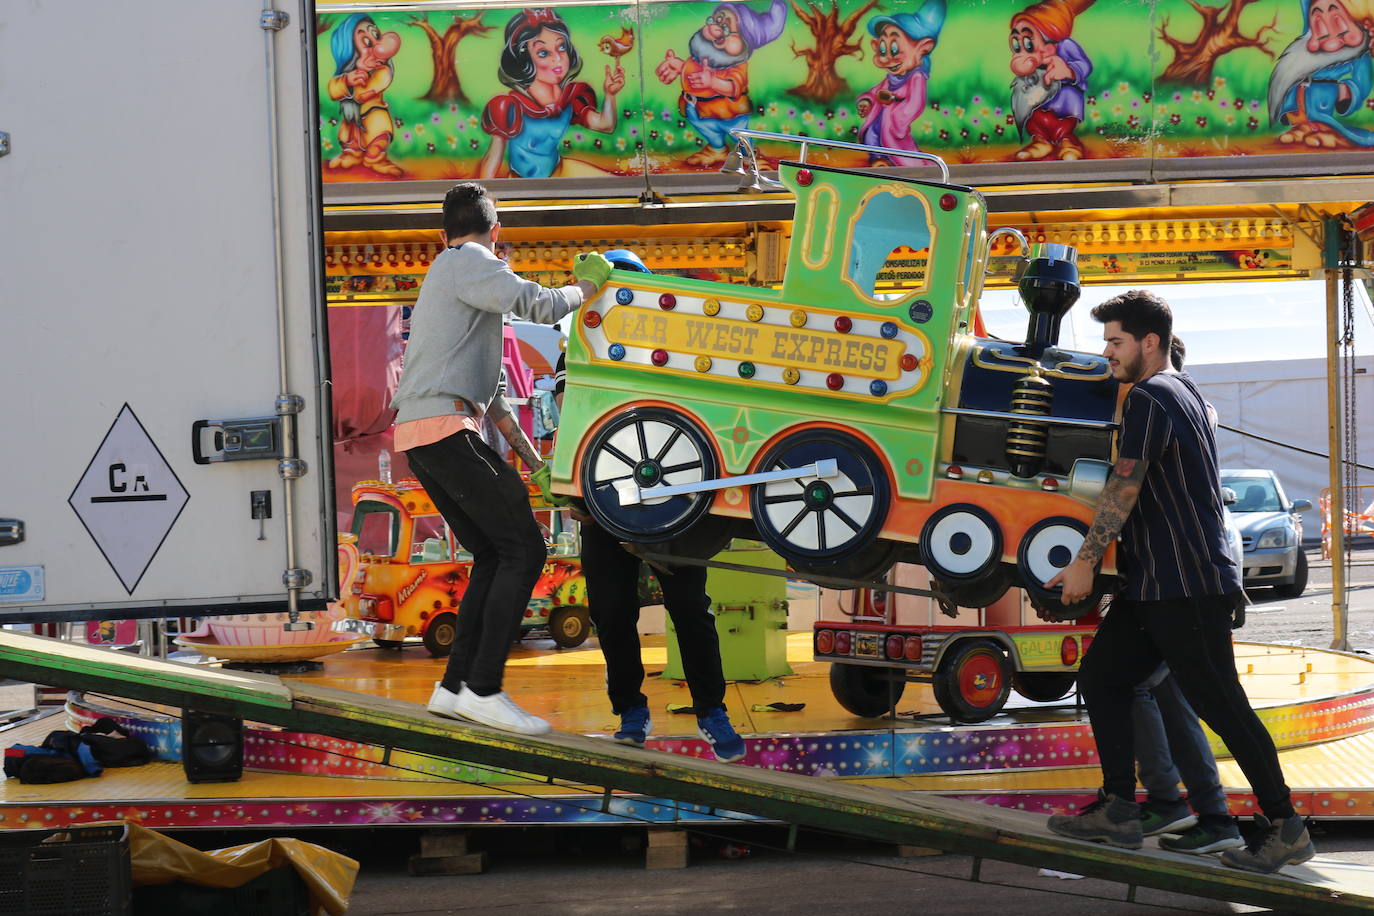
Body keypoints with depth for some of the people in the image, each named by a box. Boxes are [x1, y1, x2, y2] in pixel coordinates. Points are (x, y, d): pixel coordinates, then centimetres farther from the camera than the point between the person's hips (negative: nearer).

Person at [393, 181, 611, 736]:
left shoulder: (445, 270, 30)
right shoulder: (470, 262, -1)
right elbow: (538, 306, -14)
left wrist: (519, 441, 32)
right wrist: (586, 288, 7)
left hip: (418, 438, 10)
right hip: (446, 426, -10)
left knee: (493, 557, 11)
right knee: (523, 551, -10)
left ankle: (454, 687, 6)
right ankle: (483, 689, -15)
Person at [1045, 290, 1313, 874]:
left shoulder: (1149, 398, -13)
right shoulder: (1185, 393, 19)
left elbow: (1124, 487, -18)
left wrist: (1085, 561, -14)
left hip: (1187, 585, -11)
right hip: (1155, 585, 11)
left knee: (1219, 703, -7)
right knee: (1100, 675, 9)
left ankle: (1285, 830, -2)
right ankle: (1118, 811, 8)